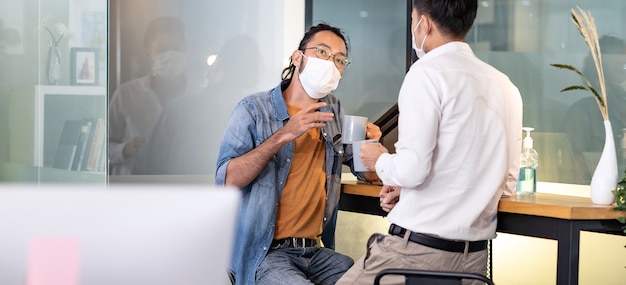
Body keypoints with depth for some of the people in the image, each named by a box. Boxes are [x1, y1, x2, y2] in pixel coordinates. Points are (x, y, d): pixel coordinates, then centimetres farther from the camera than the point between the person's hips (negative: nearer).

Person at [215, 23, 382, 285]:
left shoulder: (333, 111, 13)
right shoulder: (254, 109, -4)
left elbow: (366, 171, 15)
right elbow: (226, 181, -16)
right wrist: (283, 135, -23)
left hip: (317, 251, 6)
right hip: (265, 253, -5)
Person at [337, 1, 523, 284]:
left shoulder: (428, 72, -10)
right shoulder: (505, 85, 9)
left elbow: (411, 170, -18)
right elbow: (507, 182, 14)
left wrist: (380, 160, 5)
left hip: (419, 247, -7)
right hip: (474, 254, 7)